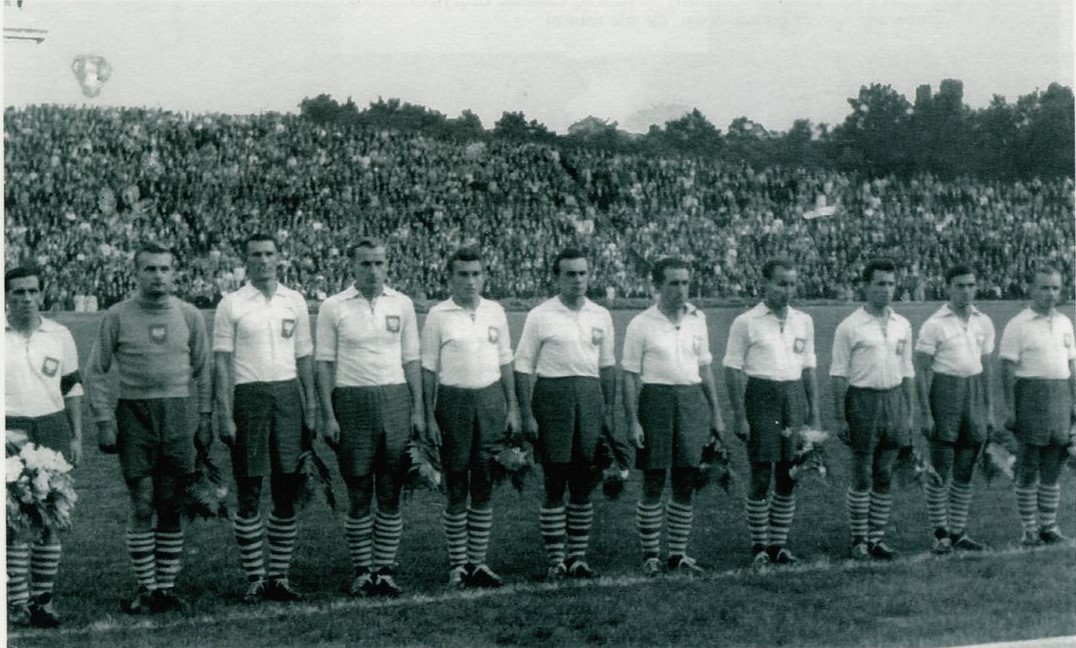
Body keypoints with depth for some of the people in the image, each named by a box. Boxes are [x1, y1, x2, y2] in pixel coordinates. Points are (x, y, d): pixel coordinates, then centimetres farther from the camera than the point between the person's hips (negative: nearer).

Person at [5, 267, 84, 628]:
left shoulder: (59, 335, 8)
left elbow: (73, 387, 13)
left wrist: (76, 437, 9)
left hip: (52, 428, 2)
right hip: (9, 432, -2)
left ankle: (42, 598, 12)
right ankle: (17, 601, 1)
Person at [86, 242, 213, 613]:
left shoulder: (189, 315, 6)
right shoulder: (117, 316, 0)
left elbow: (204, 370, 12)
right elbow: (96, 372, 4)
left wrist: (206, 419, 7)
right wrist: (104, 421, -3)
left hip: (178, 412, 2)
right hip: (134, 414, -2)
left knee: (172, 507, 4)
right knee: (142, 506, -3)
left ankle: (166, 587, 13)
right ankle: (146, 589, 7)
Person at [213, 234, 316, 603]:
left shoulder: (294, 302, 10)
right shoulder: (231, 305, 0)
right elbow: (221, 362, -3)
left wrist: (310, 407, 8)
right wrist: (225, 415, -10)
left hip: (288, 395, 3)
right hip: (248, 396, -3)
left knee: (286, 492, 4)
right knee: (249, 494, 1)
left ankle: (280, 576, 12)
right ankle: (255, 579, 9)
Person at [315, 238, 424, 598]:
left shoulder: (402, 304, 9)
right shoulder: (334, 307, 2)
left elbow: (411, 360, 12)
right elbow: (324, 363, 1)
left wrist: (418, 409, 5)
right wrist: (328, 415, -5)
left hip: (395, 399, 2)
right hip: (352, 401, -2)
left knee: (390, 494, 4)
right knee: (358, 495, 2)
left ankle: (385, 570, 11)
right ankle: (362, 572, 11)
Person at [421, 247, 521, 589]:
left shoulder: (495, 312, 9)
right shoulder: (438, 316, -1)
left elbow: (505, 363, 14)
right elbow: (428, 369, 0)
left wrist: (512, 408, 11)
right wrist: (429, 417, -5)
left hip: (491, 399, 3)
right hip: (453, 400, -3)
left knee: (485, 486, 6)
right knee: (457, 488, 1)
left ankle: (478, 562, 14)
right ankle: (457, 564, 10)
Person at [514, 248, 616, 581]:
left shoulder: (601, 316, 10)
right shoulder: (540, 315, -2)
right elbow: (523, 366, -3)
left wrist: (609, 411, 13)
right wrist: (527, 415, -8)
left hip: (590, 395, 4)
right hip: (552, 394, -4)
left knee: (584, 483, 7)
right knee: (555, 483, 0)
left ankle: (578, 556, 17)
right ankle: (555, 559, 8)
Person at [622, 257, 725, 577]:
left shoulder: (697, 319, 9)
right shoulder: (641, 324, -3)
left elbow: (705, 368, 15)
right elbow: (630, 376, -3)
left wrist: (716, 413, 13)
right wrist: (633, 422, -9)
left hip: (692, 400, 4)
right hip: (656, 399, -4)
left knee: (686, 481, 6)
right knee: (653, 481, 1)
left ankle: (678, 554, 16)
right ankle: (650, 555, 11)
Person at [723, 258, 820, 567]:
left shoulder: (804, 321, 11)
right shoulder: (746, 322, -3)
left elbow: (809, 368, 15)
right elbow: (733, 370, -5)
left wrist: (814, 414, 12)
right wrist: (740, 416, -10)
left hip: (794, 397, 4)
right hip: (761, 397, -4)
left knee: (788, 476, 5)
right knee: (761, 475, -2)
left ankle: (779, 543, 15)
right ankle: (758, 545, 9)